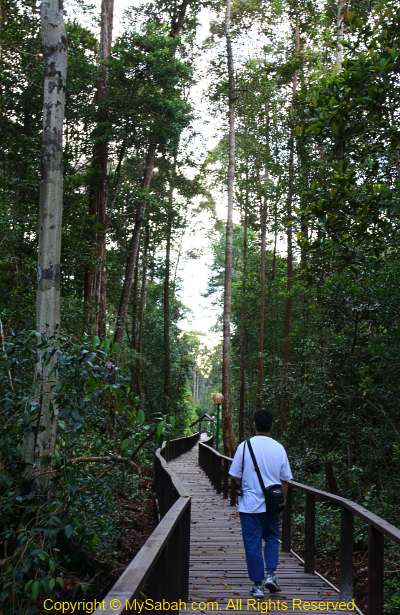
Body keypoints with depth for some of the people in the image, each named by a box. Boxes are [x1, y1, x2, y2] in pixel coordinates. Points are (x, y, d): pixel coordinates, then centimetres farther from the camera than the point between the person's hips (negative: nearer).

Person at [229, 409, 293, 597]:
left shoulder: (244, 446, -9)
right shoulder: (279, 448, -2)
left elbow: (235, 477, -4)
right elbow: (285, 480, 4)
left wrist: (239, 493, 14)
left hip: (249, 504, -2)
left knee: (252, 544, 6)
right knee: (272, 538, 21)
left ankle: (257, 585, 11)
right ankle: (271, 575, 8)